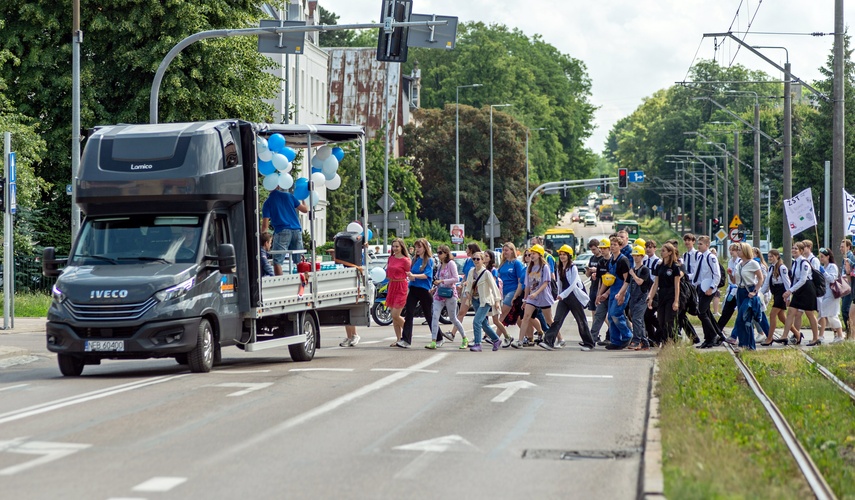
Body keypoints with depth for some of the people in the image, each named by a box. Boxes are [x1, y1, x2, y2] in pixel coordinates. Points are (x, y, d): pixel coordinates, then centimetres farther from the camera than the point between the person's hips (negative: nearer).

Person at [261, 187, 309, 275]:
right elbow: (305, 210, 16)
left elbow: (265, 225, -2)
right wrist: (303, 200, 36)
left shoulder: (267, 202, 4)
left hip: (282, 232, -3)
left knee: (277, 261, -3)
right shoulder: (288, 196, 11)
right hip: (296, 230, 3)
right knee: (298, 261, 9)